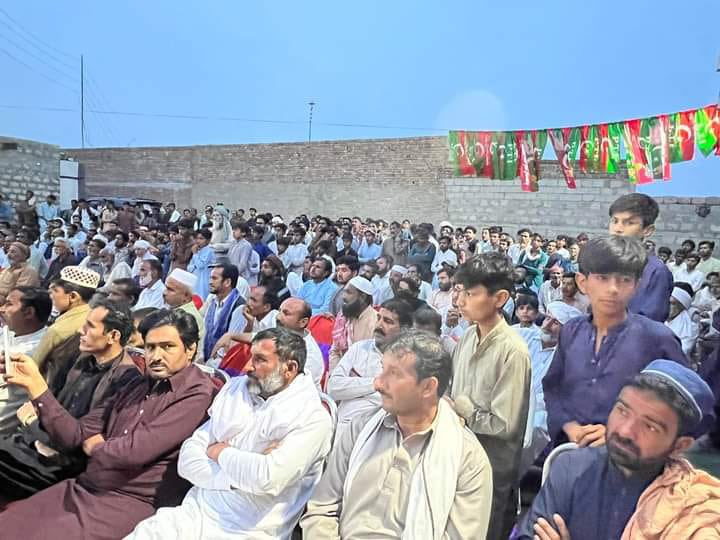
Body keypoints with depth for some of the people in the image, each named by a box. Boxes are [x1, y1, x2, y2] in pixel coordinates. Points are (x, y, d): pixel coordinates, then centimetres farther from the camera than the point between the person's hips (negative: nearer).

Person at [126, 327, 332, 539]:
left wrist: (221, 453, -8)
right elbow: (188, 460, 2)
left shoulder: (312, 417, -12)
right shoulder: (234, 389, 6)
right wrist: (241, 476, -13)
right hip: (194, 515, 5)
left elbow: (268, 478, -25)